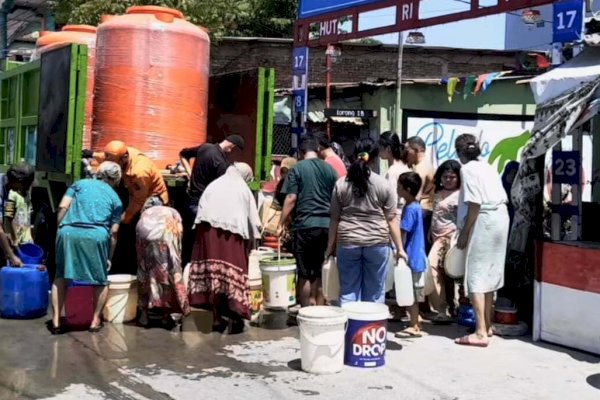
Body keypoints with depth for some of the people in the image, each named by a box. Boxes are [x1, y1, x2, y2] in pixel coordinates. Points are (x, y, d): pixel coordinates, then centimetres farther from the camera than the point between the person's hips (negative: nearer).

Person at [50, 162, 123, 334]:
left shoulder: (80, 183, 23)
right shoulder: (115, 199, 21)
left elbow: (62, 207, 8)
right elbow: (113, 232, 16)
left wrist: (60, 229, 17)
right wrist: (109, 258, 25)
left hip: (69, 233, 1)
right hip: (96, 236, -1)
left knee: (61, 276, 17)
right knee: (100, 280, 18)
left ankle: (56, 321, 14)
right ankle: (95, 320, 20)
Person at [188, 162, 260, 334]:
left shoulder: (213, 186, 19)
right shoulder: (244, 190, 15)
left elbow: (201, 209, 11)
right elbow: (253, 221, 11)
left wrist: (201, 229, 12)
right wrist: (250, 243, 19)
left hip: (208, 228, 2)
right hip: (232, 232, -2)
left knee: (212, 272, 2)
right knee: (232, 273, 0)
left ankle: (216, 318, 4)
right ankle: (235, 316, -3)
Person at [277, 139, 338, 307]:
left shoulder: (297, 169, -2)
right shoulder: (330, 169, 9)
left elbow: (291, 199, -8)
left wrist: (281, 224, -1)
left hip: (305, 224, -4)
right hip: (327, 225, 4)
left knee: (305, 273, 3)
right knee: (320, 272, 11)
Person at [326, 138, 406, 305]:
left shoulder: (341, 184, 1)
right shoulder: (383, 185, -3)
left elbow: (334, 219, 4)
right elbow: (392, 220, -3)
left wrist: (331, 245, 13)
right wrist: (399, 248, 3)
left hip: (347, 243, 1)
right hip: (377, 243, -1)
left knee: (348, 291, 8)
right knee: (374, 293, 9)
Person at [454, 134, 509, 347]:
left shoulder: (468, 169, -8)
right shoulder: (488, 167, 16)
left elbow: (474, 204, -16)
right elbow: (503, 199, 13)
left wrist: (464, 233, -11)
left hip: (483, 222, -9)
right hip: (500, 219, 9)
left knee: (475, 277, -5)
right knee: (489, 274, 18)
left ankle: (481, 332, -8)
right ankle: (487, 325, 29)